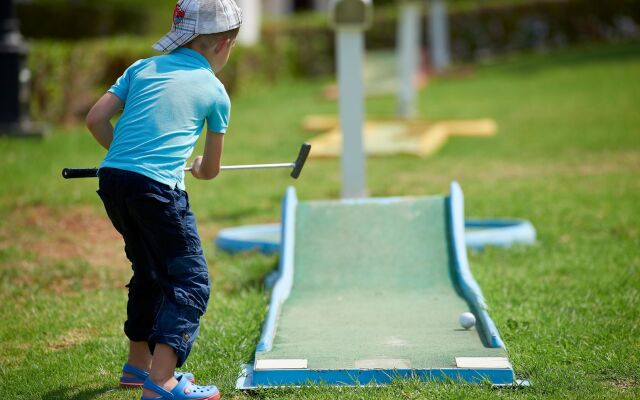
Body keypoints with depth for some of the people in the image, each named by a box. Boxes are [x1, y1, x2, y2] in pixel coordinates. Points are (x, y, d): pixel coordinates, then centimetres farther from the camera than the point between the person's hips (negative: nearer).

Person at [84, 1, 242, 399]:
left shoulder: (143, 68, 17)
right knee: (191, 282, -2)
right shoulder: (215, 91, 8)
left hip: (112, 179, 6)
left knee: (150, 272, 24)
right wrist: (196, 168, 40)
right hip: (158, 186, -6)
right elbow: (211, 169, 17)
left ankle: (139, 363, 35)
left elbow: (96, 119, 9)